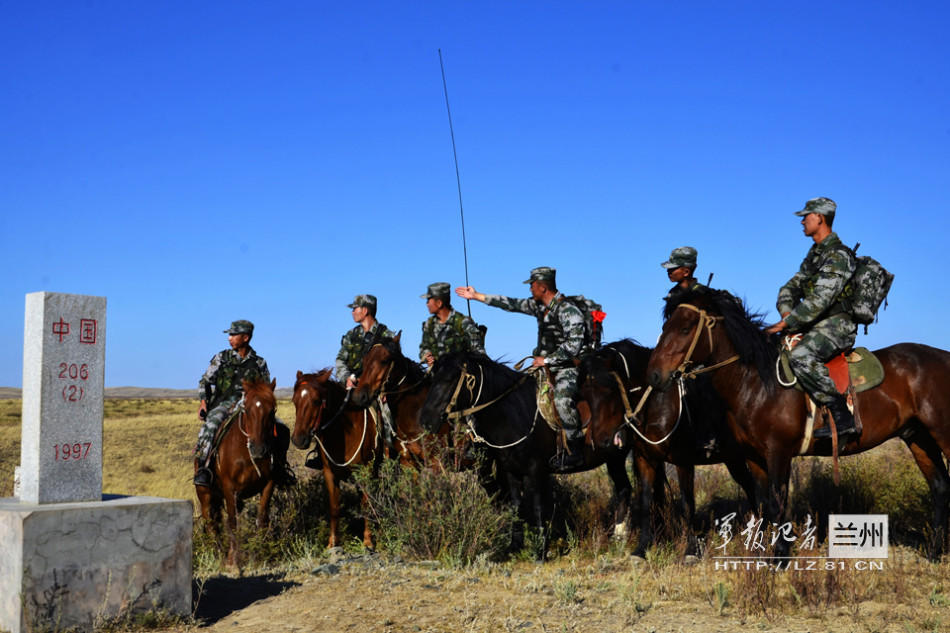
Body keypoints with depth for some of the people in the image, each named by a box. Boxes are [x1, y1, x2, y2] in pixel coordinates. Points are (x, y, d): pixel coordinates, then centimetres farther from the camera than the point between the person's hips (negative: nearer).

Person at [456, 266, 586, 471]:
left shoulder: (568, 311, -16)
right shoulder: (539, 306, 9)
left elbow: (573, 345, -21)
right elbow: (512, 304, 16)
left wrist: (546, 359, -16)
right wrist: (477, 296, 18)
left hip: (567, 368, -9)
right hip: (545, 365, 9)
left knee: (562, 398, -33)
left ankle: (574, 450, -24)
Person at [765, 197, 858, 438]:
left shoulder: (838, 255, -15)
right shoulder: (814, 254, 16)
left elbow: (820, 300, -24)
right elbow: (793, 286, 15)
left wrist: (786, 323, -23)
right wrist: (786, 312, -6)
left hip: (836, 325, -10)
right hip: (816, 326, 10)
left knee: (801, 356, -34)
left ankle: (843, 416, -28)